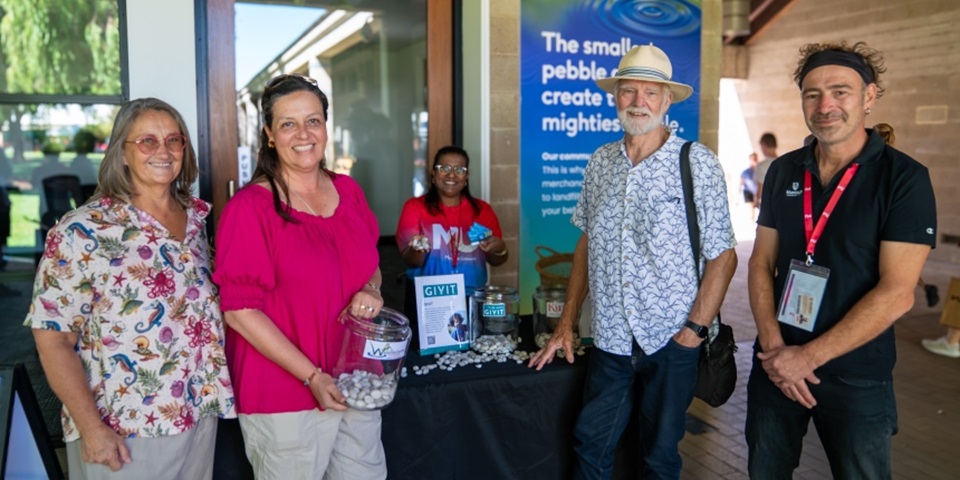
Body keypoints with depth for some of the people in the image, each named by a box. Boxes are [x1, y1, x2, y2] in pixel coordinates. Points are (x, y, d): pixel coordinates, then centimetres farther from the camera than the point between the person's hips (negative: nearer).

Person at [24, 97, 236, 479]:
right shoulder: (83, 231, -12)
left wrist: (217, 385, 5)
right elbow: (52, 336, -12)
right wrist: (91, 428, -16)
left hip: (200, 416, 5)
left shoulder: (196, 217, 3)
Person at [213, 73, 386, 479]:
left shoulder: (347, 191, 4)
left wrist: (371, 291, -6)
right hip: (284, 396, -5)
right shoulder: (250, 207, -13)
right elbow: (240, 311, -15)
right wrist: (311, 376, -18)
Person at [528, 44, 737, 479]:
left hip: (670, 344, -3)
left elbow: (722, 256, -7)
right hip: (610, 341, 3)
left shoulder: (699, 164, -9)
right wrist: (566, 324, 9)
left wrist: (693, 331, -12)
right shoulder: (599, 162, 4)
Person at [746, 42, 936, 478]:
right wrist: (774, 346, -10)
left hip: (856, 377, -4)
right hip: (775, 365, 4)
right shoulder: (783, 171, 2)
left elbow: (896, 293, -17)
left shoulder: (904, 179, -11)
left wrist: (808, 357, -17)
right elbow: (761, 263, 3)